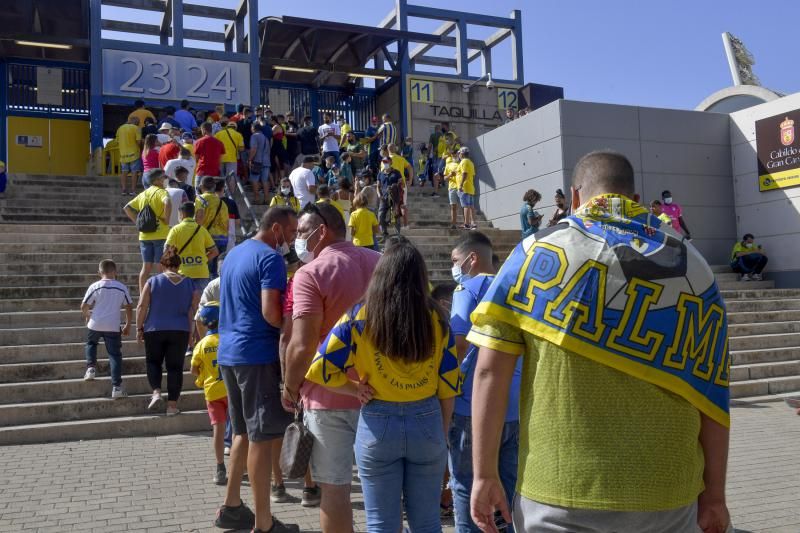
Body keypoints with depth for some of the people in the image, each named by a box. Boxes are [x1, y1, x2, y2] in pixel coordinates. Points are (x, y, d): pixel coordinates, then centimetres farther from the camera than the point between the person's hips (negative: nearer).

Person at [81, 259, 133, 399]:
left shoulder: (95, 287, -4)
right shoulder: (122, 288, 1)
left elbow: (84, 306, 1)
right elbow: (129, 307, 6)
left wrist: (87, 317, 22)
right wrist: (128, 325, 17)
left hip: (95, 324, 0)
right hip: (113, 327, 0)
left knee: (91, 343, 31)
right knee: (115, 355, 4)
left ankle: (91, 368, 15)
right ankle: (116, 387, -2)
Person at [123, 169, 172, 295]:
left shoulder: (143, 194, 15)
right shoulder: (161, 192, -7)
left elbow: (127, 208, 17)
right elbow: (167, 203, -29)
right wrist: (166, 220, -17)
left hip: (145, 235, 7)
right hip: (160, 234, -6)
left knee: (146, 267, 11)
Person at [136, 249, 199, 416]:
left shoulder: (153, 281, -3)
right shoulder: (189, 283, 4)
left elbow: (142, 307, -4)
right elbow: (193, 310, 6)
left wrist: (139, 328, 5)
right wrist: (189, 330, 16)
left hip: (154, 330, -1)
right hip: (180, 331, 1)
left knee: (153, 362, 17)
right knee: (175, 366, 5)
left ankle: (156, 392, -3)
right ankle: (172, 405, 4)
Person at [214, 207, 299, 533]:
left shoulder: (234, 253, 16)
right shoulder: (270, 258, -12)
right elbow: (270, 313, -21)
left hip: (229, 352, 9)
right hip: (257, 354, -9)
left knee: (244, 432, 18)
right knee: (261, 437, -3)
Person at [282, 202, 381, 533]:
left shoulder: (310, 273, -14)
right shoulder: (380, 262, 6)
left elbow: (303, 346, -21)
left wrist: (290, 388, -4)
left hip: (329, 395, -6)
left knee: (334, 486, 6)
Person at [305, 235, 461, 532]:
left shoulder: (360, 317, -7)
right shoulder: (436, 319, -3)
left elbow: (320, 369, -10)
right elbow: (448, 385, 1)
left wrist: (357, 390, 2)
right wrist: (443, 433, 12)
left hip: (378, 424, -1)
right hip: (427, 422, 2)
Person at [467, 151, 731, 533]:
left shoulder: (539, 252, -5)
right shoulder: (692, 266, 2)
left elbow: (490, 370, -8)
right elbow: (711, 392, 2)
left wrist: (484, 473, -2)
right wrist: (714, 493, 11)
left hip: (560, 490, -2)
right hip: (666, 492, 3)